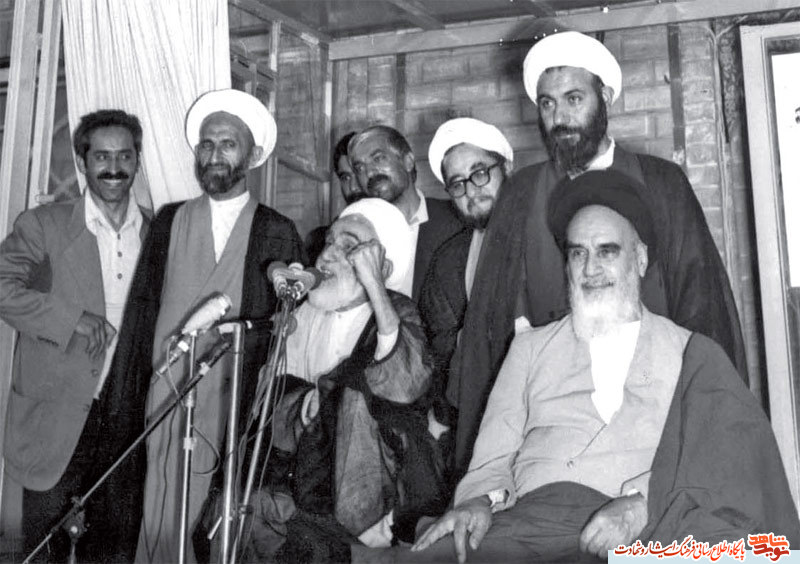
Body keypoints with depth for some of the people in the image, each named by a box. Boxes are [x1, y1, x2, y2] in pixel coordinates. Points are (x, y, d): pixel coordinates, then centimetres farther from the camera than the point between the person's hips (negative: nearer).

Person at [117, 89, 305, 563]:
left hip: (245, 402, -1)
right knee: (165, 521, -2)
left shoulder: (279, 232, 6)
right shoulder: (169, 221, 12)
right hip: (170, 395, 2)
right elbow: (143, 305, 9)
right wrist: (135, 383, 2)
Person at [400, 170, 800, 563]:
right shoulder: (531, 347, 24)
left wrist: (642, 504, -17)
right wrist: (483, 500, -7)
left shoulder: (691, 352, 17)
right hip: (536, 516, 2)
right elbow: (494, 457, 16)